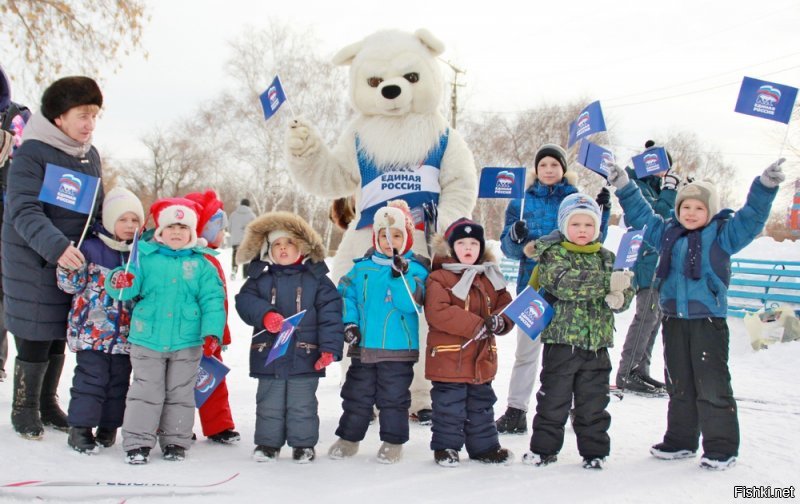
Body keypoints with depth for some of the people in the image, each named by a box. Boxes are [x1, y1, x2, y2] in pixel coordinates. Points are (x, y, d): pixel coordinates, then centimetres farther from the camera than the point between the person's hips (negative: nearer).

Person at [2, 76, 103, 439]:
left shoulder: (91, 155, 10)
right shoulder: (31, 153, -13)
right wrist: (55, 246, -36)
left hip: (76, 263, 6)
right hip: (35, 265, -6)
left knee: (59, 339, 15)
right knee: (35, 340, 1)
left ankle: (48, 403, 32)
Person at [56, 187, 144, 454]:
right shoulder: (91, 248, -5)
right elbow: (71, 284, -7)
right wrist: (67, 264, -23)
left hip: (124, 333, 5)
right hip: (92, 330, -5)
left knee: (119, 381, 10)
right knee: (91, 379, -4)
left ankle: (109, 426, 22)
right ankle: (80, 428, 6)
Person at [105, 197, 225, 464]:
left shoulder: (201, 264, 1)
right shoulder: (144, 257, 0)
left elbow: (212, 300, -2)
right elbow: (130, 287, -5)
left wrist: (212, 332, -12)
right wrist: (119, 283, -29)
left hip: (187, 343, 1)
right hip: (147, 341, -1)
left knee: (180, 393, 12)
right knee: (146, 392, 5)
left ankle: (175, 441, 24)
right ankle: (137, 442, 14)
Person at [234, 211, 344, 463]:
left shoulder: (317, 279, -1)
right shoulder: (260, 278, 5)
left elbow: (330, 315, -4)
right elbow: (244, 301, -4)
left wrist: (330, 348, -12)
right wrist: (264, 314, -23)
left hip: (305, 356, -2)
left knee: (302, 405, 8)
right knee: (269, 404, 12)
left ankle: (304, 444, 22)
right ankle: (268, 443, 26)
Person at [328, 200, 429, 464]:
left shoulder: (415, 268, -4)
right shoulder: (362, 267, 5)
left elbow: (411, 303, -16)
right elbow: (346, 294, 9)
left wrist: (400, 275, -28)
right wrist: (349, 322, -3)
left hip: (398, 349, -3)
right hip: (363, 346, 3)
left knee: (393, 397, 5)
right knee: (356, 395, 14)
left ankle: (393, 442, 19)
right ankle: (348, 438, 27)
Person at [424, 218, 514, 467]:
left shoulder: (490, 279, 11)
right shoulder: (439, 278, -10)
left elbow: (506, 305, 13)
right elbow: (437, 312, -22)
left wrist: (500, 320, -13)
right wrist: (475, 325, -23)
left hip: (482, 359, 6)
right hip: (448, 358, -6)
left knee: (481, 405, 18)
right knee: (449, 406, 3)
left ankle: (484, 446, 30)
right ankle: (446, 446, 19)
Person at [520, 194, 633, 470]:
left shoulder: (606, 257, 11)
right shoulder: (553, 254, -4)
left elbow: (626, 291, 9)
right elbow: (564, 283, -23)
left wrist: (619, 298, -17)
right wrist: (607, 282, -31)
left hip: (597, 343, 4)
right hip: (561, 339, -3)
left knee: (593, 402, 11)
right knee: (554, 398, 5)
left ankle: (594, 450, 22)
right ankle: (544, 447, 18)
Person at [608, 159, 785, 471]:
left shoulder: (722, 235, -2)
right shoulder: (666, 233, 11)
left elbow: (751, 219, -11)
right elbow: (640, 215, 21)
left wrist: (766, 186, -23)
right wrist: (624, 187, 17)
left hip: (708, 320, -5)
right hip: (674, 319, 5)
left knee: (712, 387, -4)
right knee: (679, 386, 14)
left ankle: (721, 448, 7)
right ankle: (680, 441, 26)